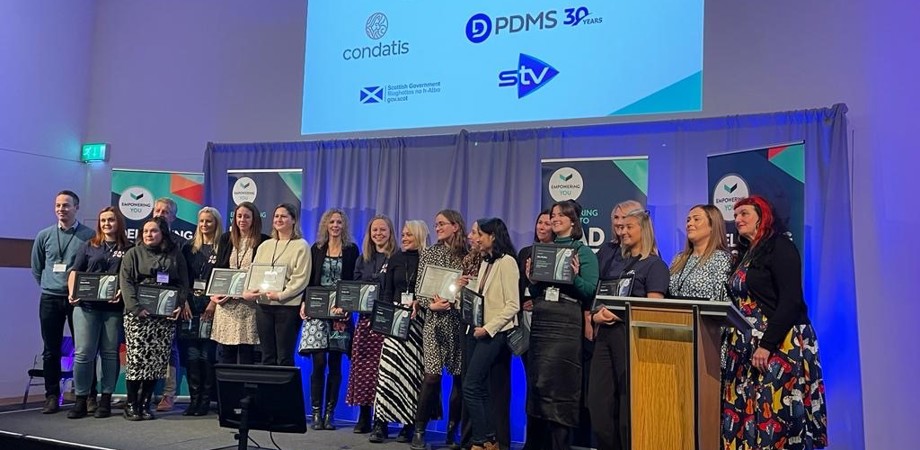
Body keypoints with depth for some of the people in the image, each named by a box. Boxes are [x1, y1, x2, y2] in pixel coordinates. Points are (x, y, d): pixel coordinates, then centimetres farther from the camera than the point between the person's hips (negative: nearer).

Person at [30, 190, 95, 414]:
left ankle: (88, 396, 8)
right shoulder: (44, 236, 7)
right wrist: (49, 286, 11)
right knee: (51, 351, 7)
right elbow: (36, 269, 17)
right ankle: (52, 396, 16)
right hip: (50, 300, 3)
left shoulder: (90, 235, -4)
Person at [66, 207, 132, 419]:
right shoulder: (89, 246, 12)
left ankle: (106, 400, 12)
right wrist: (72, 292, -7)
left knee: (110, 353, 5)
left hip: (114, 308, -1)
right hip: (86, 306, 1)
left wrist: (122, 292, -15)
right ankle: (81, 400, 7)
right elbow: (75, 272, 9)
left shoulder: (128, 249, 7)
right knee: (83, 353, -3)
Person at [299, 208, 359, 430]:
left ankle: (330, 413, 11)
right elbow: (310, 279, 9)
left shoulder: (351, 250, 5)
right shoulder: (316, 248, 10)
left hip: (340, 311, -1)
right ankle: (316, 412, 3)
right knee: (318, 362, -5)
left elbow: (354, 282, 1)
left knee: (334, 364, 3)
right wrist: (304, 302, -4)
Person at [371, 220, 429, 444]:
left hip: (418, 321, -3)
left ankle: (409, 425, 8)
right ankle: (381, 423, -5)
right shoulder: (395, 260, 14)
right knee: (388, 366, -7)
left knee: (413, 371, 0)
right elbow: (387, 292, 13)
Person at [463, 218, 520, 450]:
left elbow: (512, 305, -14)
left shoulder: (506, 262, -10)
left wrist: (488, 328, -18)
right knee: (480, 389, 8)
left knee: (471, 388, -10)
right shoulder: (485, 263, 16)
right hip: (476, 330, 8)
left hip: (494, 333, -8)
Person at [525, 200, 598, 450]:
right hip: (540, 320, 6)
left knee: (555, 385, -7)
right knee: (536, 383, 7)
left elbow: (590, 292, -5)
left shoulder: (584, 253, 1)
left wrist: (575, 276, -21)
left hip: (566, 324, -5)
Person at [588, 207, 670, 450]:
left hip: (632, 335, -6)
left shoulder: (654, 264, -1)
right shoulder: (614, 263, 19)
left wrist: (618, 314, -21)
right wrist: (596, 315, -3)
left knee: (629, 404, 0)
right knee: (598, 402, 5)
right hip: (605, 334, 7)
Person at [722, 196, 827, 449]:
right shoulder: (746, 255, 17)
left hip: (779, 347, -8)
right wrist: (733, 338, 8)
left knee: (773, 415, -6)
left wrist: (767, 345, -20)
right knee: (744, 414, 5)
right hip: (747, 349, 8)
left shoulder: (779, 248, -7)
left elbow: (791, 301, -16)